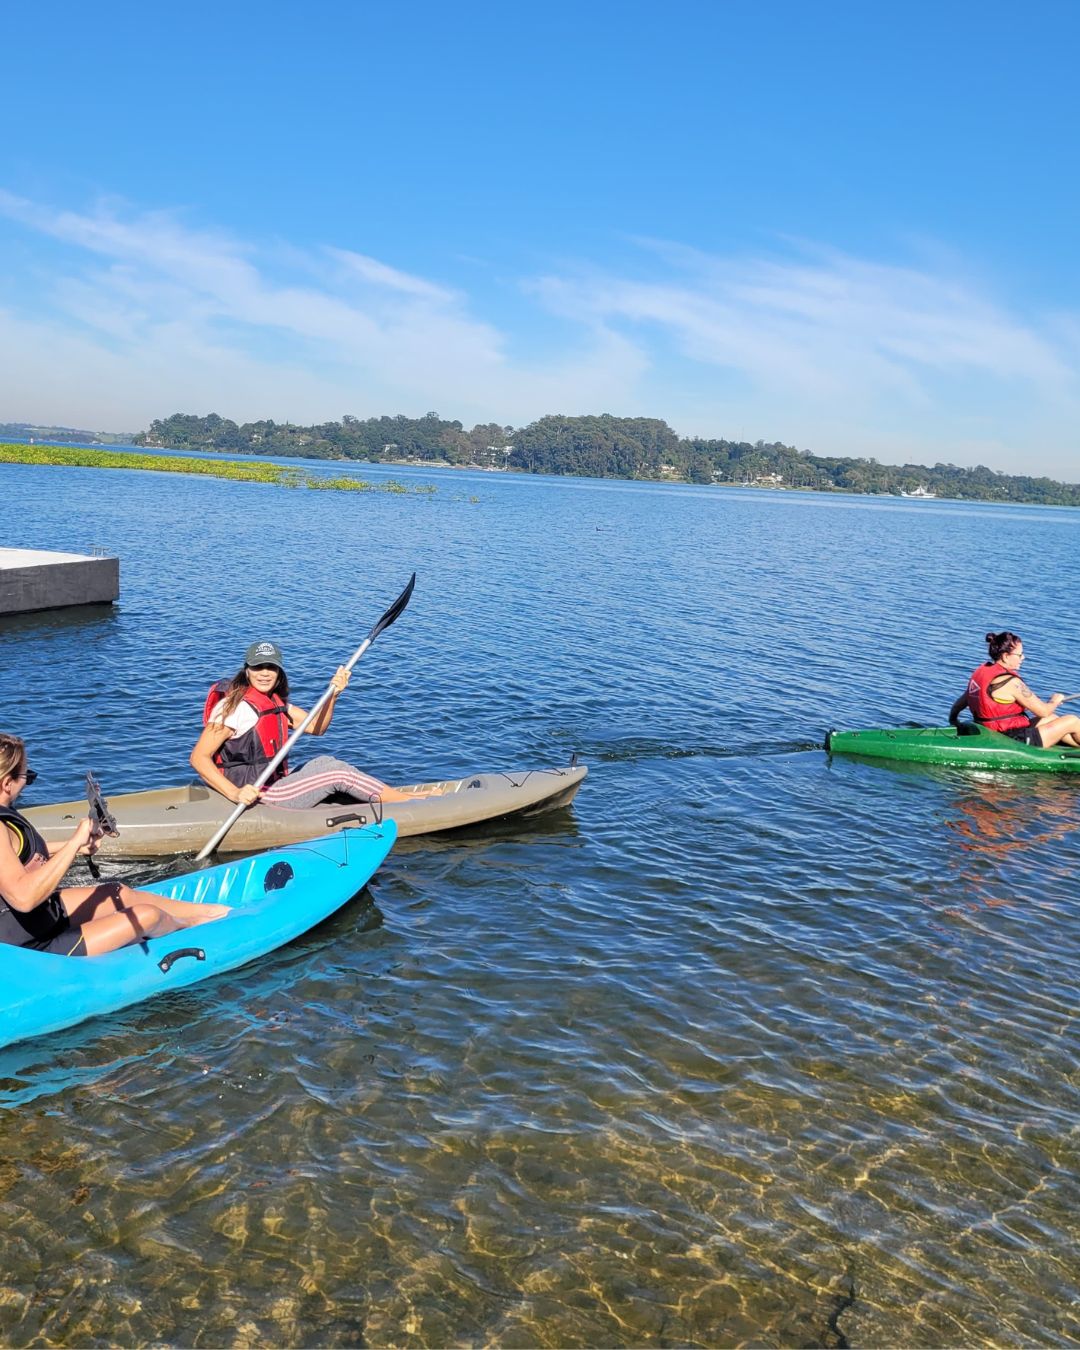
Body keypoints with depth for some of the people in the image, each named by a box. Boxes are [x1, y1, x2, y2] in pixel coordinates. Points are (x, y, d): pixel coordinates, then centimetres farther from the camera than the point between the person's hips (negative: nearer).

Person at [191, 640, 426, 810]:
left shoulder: (275, 702, 10)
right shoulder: (235, 706, -17)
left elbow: (315, 727, 10)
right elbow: (198, 757, -21)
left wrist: (333, 694, -8)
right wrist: (235, 793, -32)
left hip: (274, 785, 9)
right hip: (256, 795, -9)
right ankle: (411, 803, 2)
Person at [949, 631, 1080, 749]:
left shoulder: (981, 672, 3)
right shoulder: (1011, 682, -22)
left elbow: (958, 705, 10)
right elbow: (1043, 711, -15)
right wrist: (1056, 700, 6)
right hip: (1015, 742, -9)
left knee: (1051, 719, 27)